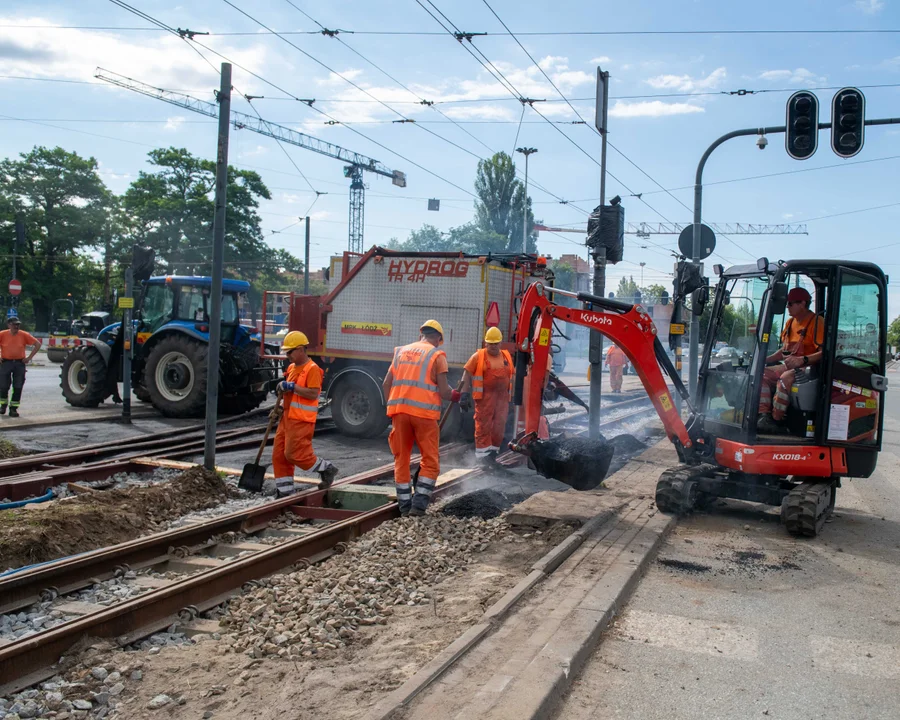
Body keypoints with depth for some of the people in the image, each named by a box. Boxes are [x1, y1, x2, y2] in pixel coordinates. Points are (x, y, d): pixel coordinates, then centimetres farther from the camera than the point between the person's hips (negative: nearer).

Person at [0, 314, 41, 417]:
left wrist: (29, 357, -2)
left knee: (18, 387, 0)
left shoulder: (24, 335, -2)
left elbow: (37, 344, 2)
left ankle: (13, 409, 8)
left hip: (19, 363, 1)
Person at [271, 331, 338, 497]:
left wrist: (292, 386, -23)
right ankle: (284, 492, 15)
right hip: (287, 418, 9)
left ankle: (327, 469, 10)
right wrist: (280, 407, 11)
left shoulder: (312, 369, -12)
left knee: (295, 454, -10)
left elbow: (313, 394, -22)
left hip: (302, 421, -9)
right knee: (279, 455, 7)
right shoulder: (291, 368, 16)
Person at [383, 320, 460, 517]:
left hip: (399, 411, 4)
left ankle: (405, 506, 12)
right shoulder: (437, 355, 2)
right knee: (430, 461, 6)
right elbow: (443, 391, -4)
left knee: (401, 459, 11)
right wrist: (454, 396, 15)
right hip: (424, 412, -4)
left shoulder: (401, 351, 16)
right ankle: (419, 504, -3)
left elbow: (386, 385, 13)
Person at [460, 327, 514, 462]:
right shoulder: (478, 356, 0)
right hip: (485, 396, -4)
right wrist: (464, 394, -11)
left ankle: (494, 450, 17)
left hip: (502, 397, 4)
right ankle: (482, 454, 4)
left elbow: (512, 376, 18)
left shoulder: (507, 356, 13)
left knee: (499, 426, 4)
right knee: (483, 425, -1)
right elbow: (467, 374, -3)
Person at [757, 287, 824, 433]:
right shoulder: (790, 322, 17)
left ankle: (776, 420, -30)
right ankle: (764, 415, -21)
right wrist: (765, 359, 11)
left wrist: (802, 360, -35)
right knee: (763, 374, -10)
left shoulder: (817, 322, -11)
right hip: (789, 366, 9)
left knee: (785, 378, -36)